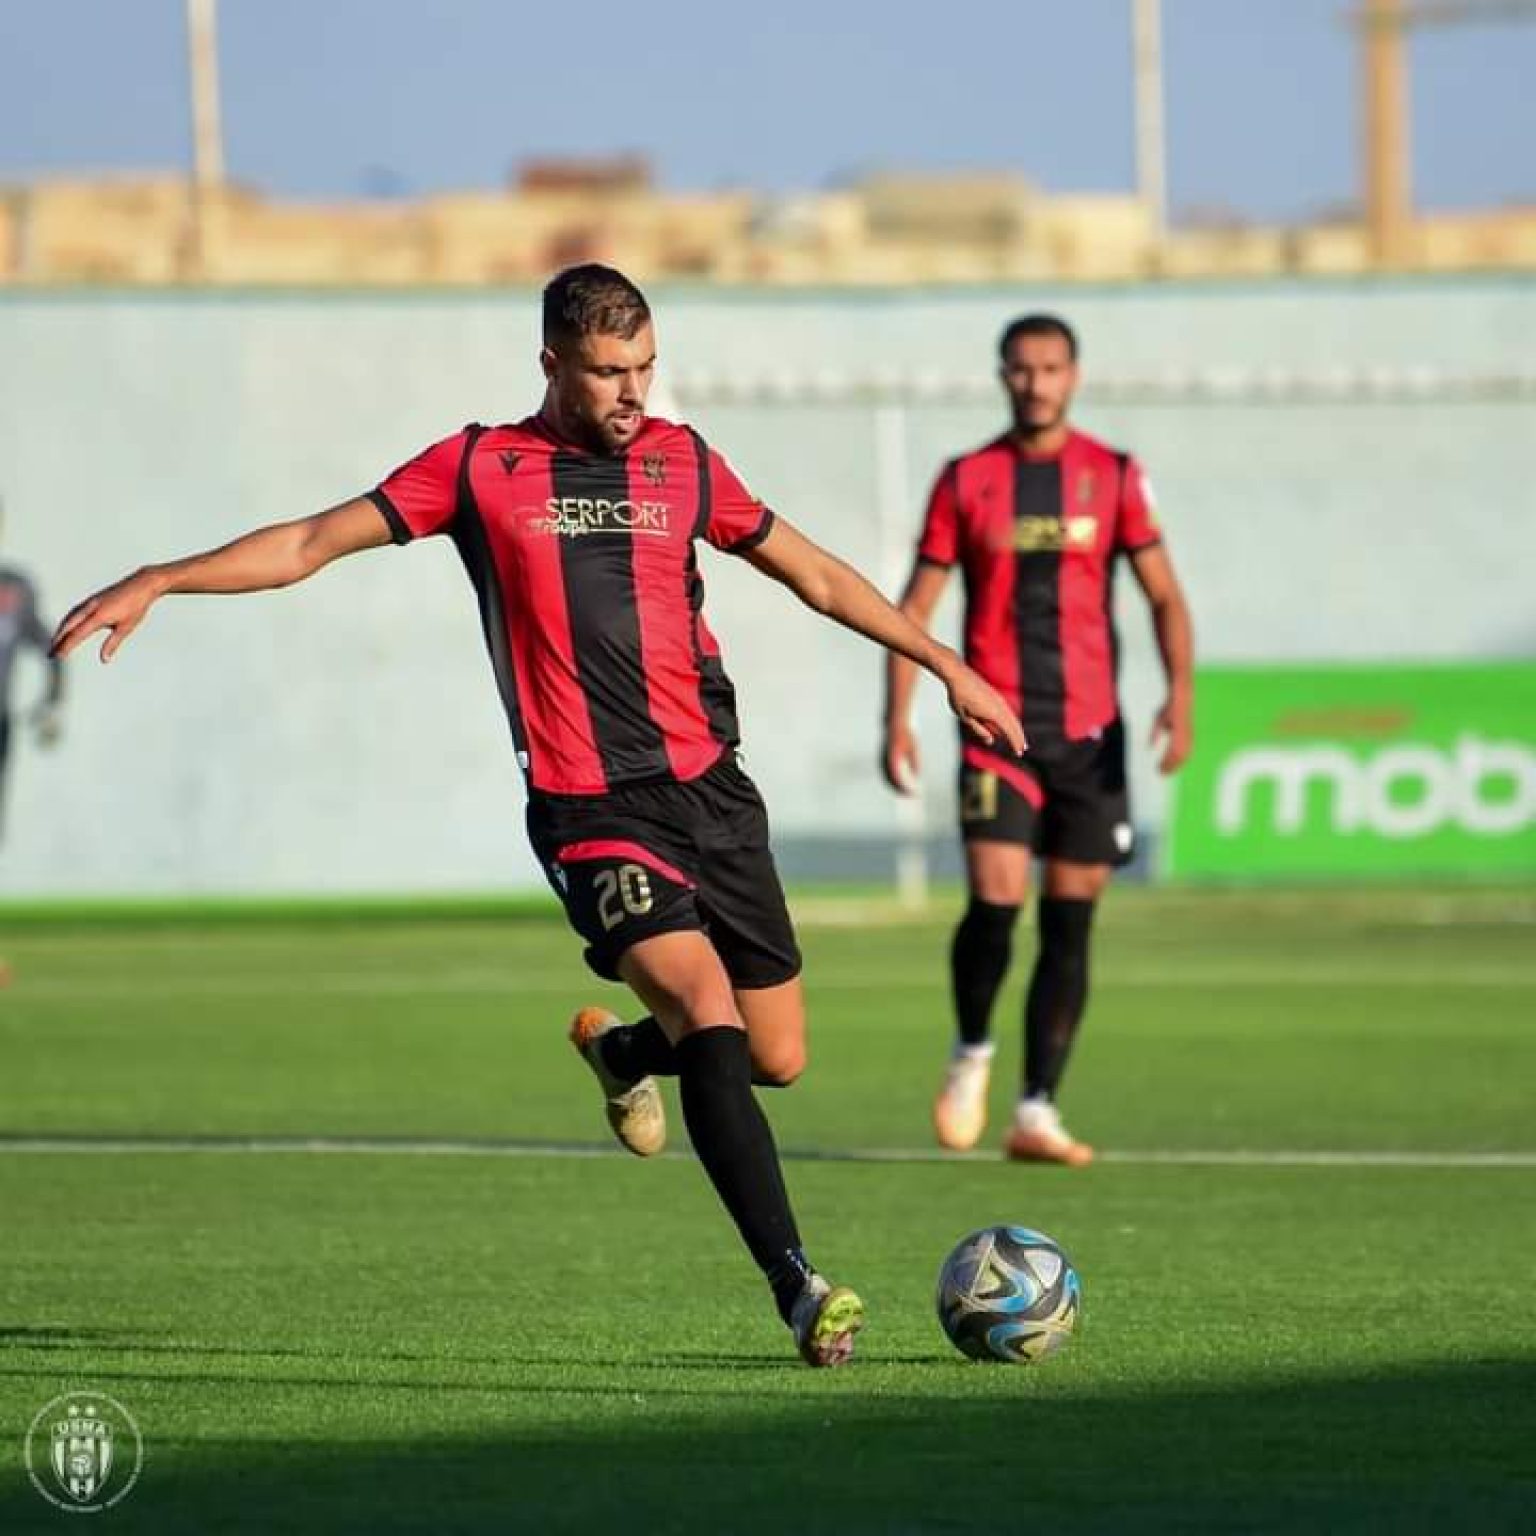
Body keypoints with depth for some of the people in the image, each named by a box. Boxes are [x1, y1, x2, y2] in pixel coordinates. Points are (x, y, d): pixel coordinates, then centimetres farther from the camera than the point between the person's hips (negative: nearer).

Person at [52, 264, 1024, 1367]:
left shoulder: (683, 462, 10)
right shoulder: (481, 468, 3)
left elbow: (813, 573, 21)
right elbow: (315, 541, 5)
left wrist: (944, 664, 22)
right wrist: (154, 583, -4)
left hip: (711, 790, 4)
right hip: (590, 813, -4)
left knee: (777, 1058, 6)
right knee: (708, 1016, -23)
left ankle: (620, 1051, 39)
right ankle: (797, 1285, -22)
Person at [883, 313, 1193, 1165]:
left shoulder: (1113, 476, 5)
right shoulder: (967, 480, 4)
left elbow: (1163, 593, 4)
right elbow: (915, 606, 6)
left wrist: (1180, 690, -12)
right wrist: (897, 717, -4)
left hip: (1090, 730, 2)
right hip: (997, 727, -2)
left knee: (1069, 923, 2)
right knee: (995, 901, -15)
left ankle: (1036, 1111, 7)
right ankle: (971, 1053, 11)